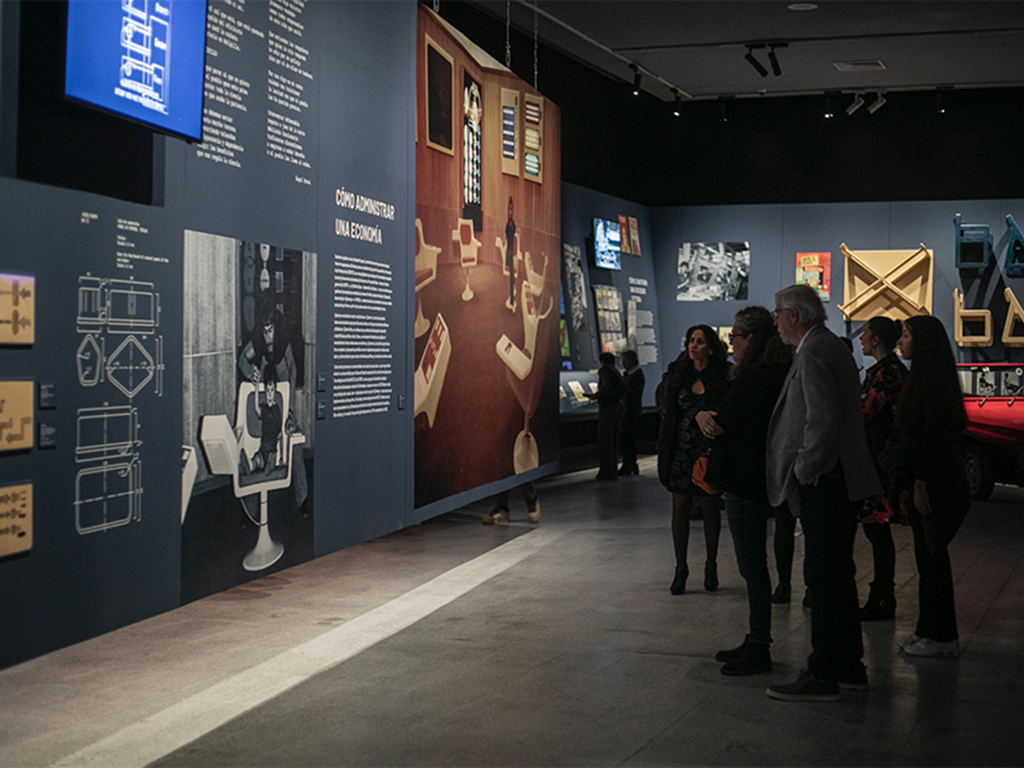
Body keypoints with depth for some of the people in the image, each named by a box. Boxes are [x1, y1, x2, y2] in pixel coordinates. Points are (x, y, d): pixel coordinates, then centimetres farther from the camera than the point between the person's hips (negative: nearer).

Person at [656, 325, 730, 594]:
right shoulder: (677, 374, 3)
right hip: (681, 449, 2)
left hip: (710, 449, -2)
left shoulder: (722, 377, -4)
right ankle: (681, 569, 10)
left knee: (711, 506, 6)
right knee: (680, 507, 2)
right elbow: (665, 409, 6)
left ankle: (711, 567, 19)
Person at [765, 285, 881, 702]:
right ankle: (850, 667, 24)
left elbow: (823, 418, -25)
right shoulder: (832, 346, 16)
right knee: (839, 575, 16)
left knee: (824, 578, -5)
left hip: (823, 483, -10)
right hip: (842, 480, 10)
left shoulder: (813, 354, -16)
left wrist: (804, 470, -15)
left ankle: (824, 675, 1)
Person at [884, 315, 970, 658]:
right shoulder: (925, 377, 16)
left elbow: (933, 436, -20)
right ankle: (932, 630, 19)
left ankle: (940, 637, 2)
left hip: (932, 481, -10)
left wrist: (921, 483, -21)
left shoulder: (932, 380, -15)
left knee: (932, 555, -5)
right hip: (923, 478, 10)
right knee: (928, 555, 12)